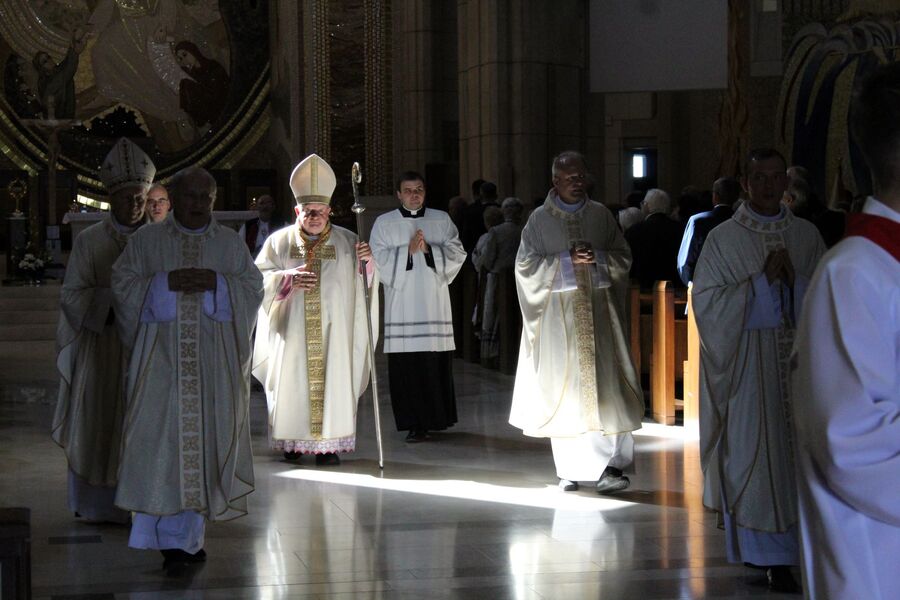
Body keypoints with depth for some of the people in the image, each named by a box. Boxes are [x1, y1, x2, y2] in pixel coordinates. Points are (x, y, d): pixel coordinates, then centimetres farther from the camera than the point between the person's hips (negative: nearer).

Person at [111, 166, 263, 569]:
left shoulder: (231, 243, 12)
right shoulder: (146, 241, 8)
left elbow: (254, 287, 6)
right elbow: (122, 283, 0)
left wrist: (215, 283, -12)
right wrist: (168, 283, -14)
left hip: (212, 359, 2)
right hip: (161, 356, -1)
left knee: (203, 437, 0)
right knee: (160, 434, -11)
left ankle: (185, 534, 9)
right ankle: (176, 536, -8)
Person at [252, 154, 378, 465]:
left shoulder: (346, 241, 7)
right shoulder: (279, 241, 5)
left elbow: (364, 283, 6)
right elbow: (258, 278, 1)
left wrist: (367, 262, -16)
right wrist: (288, 279, -16)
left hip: (333, 331, 0)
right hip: (293, 331, 0)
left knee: (332, 382, -3)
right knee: (293, 382, 1)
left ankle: (329, 443, 3)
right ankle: (293, 441, 11)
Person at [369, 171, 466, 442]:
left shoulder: (441, 220, 12)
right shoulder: (384, 223, 9)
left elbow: (457, 254, 4)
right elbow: (378, 260, -1)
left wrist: (428, 249, -11)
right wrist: (408, 250, -12)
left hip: (434, 303, 1)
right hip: (401, 305, -1)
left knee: (437, 363, -1)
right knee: (406, 366, -6)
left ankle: (437, 417, 11)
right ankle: (414, 424, -2)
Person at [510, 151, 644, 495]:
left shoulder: (601, 215, 8)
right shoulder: (540, 219, 3)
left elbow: (624, 257, 10)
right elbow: (526, 264, -2)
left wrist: (597, 258, -10)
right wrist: (567, 261, -12)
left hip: (599, 310, 1)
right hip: (559, 311, -1)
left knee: (606, 385, -8)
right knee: (564, 391, 1)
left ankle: (610, 466, -9)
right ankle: (569, 470, 9)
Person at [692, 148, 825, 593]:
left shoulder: (807, 235, 8)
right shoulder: (722, 239, 0)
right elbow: (707, 303, -6)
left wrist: (794, 278, -12)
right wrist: (761, 281, -14)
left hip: (798, 361, 3)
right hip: (748, 366, -3)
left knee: (796, 450, 3)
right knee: (752, 451, -2)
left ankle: (791, 550, 14)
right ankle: (765, 552, 4)